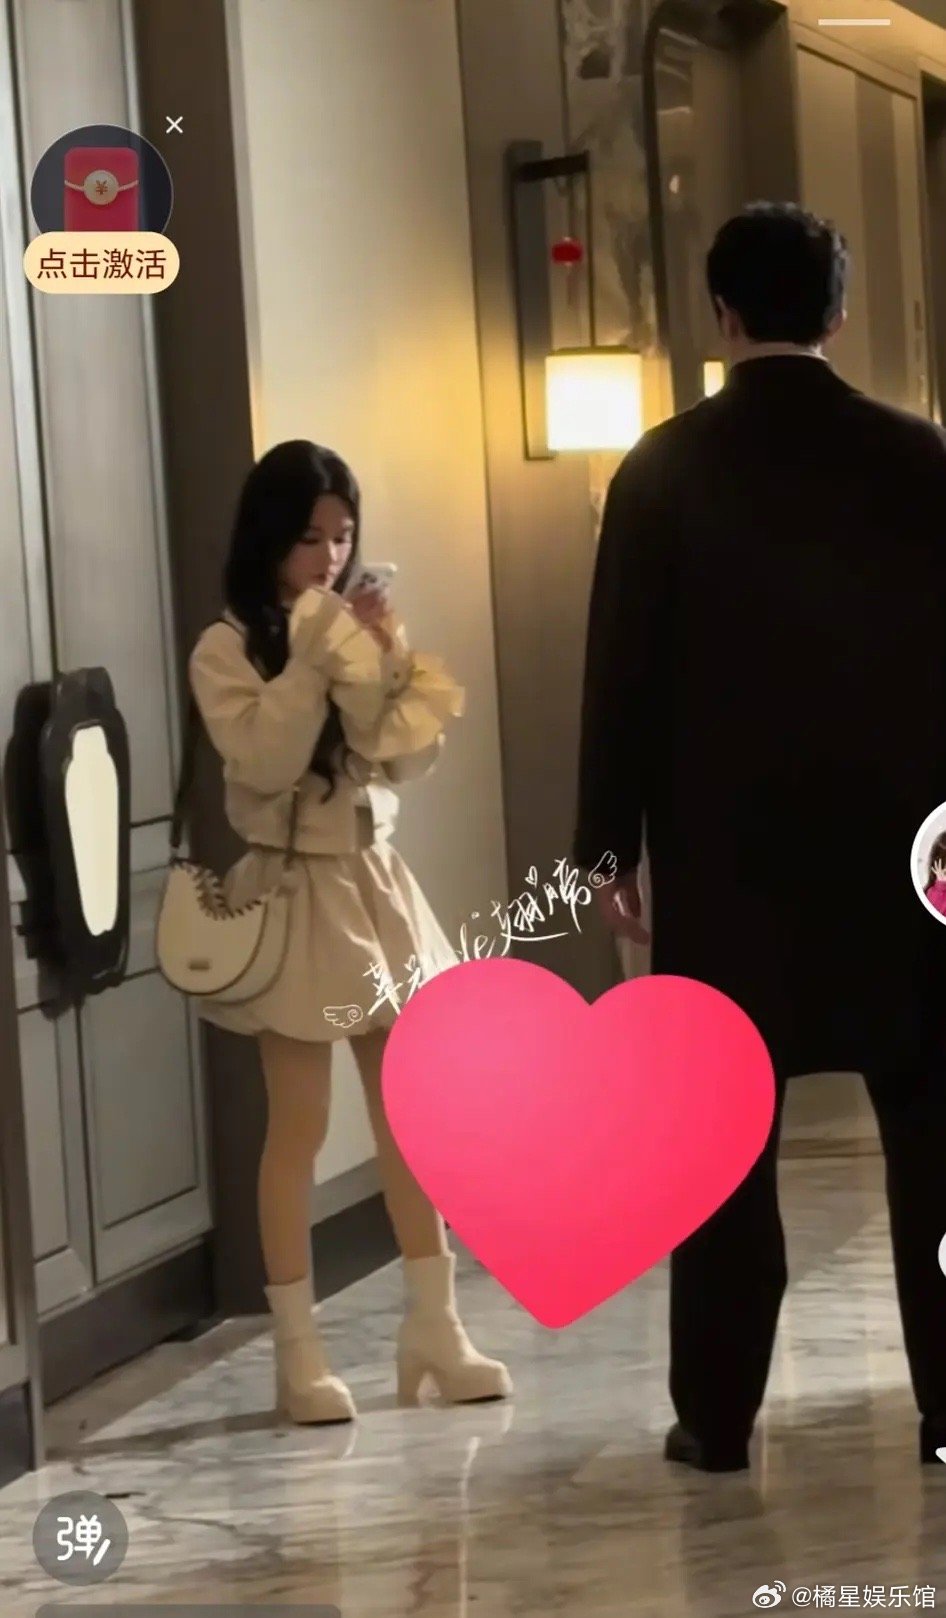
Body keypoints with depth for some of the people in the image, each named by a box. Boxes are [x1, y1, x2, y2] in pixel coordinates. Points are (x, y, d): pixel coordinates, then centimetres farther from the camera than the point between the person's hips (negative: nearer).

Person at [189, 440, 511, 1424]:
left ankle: (434, 1327, 16)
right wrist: (311, 658, -22)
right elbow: (263, 763, -20)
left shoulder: (359, 630, 8)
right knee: (299, 1128, -1)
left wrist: (386, 663, -11)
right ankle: (298, 1351, 5)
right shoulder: (228, 649, -7)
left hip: (376, 884, 5)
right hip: (293, 892, -5)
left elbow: (411, 757, 3)